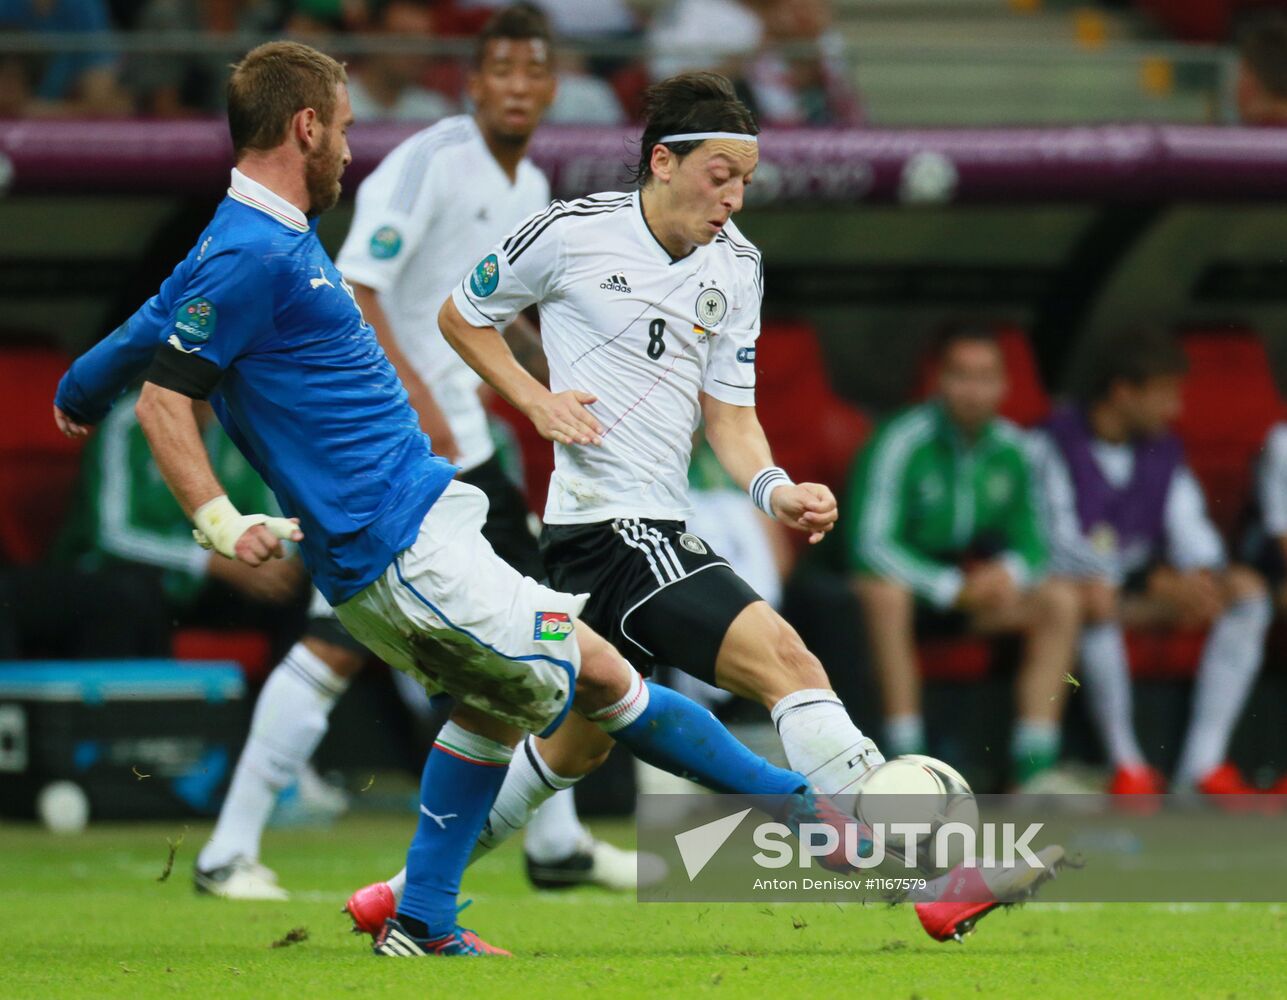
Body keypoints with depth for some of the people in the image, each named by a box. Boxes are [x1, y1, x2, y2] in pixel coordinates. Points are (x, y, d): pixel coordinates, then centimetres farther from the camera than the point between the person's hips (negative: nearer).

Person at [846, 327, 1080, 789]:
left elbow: (1030, 537, 7)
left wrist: (1011, 571, -18)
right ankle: (906, 759, -37)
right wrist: (952, 588, -29)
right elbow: (870, 542, -25)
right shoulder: (901, 443, -20)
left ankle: (1033, 765, -17)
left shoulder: (1013, 448, -2)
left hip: (972, 585, 6)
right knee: (883, 590, -39)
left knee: (1059, 599, -12)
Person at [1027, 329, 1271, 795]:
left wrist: (1204, 575, -20)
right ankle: (1127, 764, -30)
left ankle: (1201, 763, -20)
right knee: (1096, 599, -41)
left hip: (1140, 596, 7)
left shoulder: (1164, 451, 11)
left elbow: (1190, 530, 6)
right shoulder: (1054, 445, -9)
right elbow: (1058, 544, -17)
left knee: (1247, 589, -13)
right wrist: (1160, 581, -25)